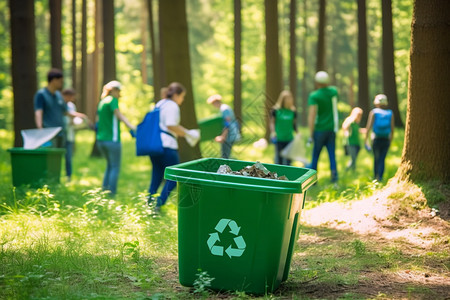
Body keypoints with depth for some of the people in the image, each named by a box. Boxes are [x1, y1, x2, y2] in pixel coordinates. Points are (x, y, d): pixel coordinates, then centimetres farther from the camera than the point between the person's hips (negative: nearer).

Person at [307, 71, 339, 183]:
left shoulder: (314, 96, -12)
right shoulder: (333, 91, 4)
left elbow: (312, 116, -19)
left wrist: (311, 134, -17)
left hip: (320, 130, -4)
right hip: (332, 128, 4)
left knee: (315, 155, 7)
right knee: (332, 154, 6)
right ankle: (334, 171, -13)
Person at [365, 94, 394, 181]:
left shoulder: (373, 112, -1)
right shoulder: (390, 114, 3)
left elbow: (368, 127, -7)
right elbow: (392, 129, 2)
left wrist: (366, 139, -1)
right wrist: (390, 140, 14)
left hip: (376, 139, 0)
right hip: (386, 139, 1)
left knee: (376, 159, 15)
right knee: (382, 159, 1)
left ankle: (375, 177, 22)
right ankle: (380, 177, -14)